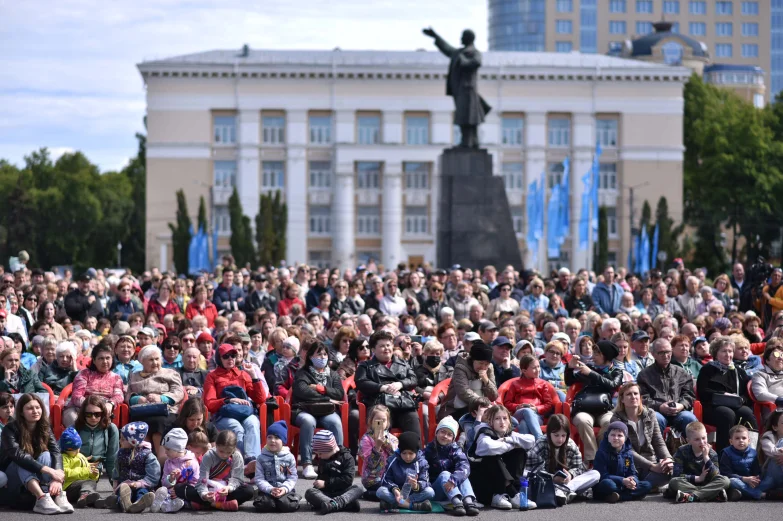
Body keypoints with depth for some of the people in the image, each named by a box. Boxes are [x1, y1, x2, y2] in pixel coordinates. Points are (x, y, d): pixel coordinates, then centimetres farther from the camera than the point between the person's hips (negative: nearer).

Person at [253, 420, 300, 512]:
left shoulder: (289, 457, 5)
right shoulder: (261, 458, 5)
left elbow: (292, 478, 2)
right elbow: (259, 478, -2)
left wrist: (285, 488, -17)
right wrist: (270, 489, -19)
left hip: (285, 490, 0)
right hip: (267, 490, 0)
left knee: (287, 505, -30)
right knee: (263, 505, -30)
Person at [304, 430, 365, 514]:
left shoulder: (347, 457, -1)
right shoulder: (322, 460, 18)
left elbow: (347, 479, -13)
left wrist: (326, 483, -14)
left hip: (342, 492, -3)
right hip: (325, 493, 3)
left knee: (359, 488, -30)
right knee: (309, 492, -26)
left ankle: (334, 504, -54)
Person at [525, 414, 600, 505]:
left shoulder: (571, 445, 0)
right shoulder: (541, 444, -10)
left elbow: (579, 468, 3)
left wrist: (570, 475, -20)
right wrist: (552, 478, -29)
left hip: (566, 482, 4)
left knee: (595, 474, -14)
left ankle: (563, 490, -37)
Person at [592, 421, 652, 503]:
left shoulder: (628, 453, 7)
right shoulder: (602, 452, -8)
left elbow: (633, 474, 7)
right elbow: (603, 475, -16)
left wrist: (633, 480, -20)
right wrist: (622, 481, -27)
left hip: (623, 486, 6)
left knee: (647, 485, -12)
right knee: (608, 484, -40)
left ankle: (618, 496, -27)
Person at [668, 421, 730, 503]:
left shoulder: (712, 453, -2)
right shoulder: (682, 451, -4)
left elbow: (715, 476, -15)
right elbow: (676, 474, -13)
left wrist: (706, 457, -20)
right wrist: (698, 478, -15)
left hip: (707, 484, 1)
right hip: (688, 484, -1)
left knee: (725, 480, -24)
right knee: (674, 482, -32)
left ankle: (692, 496, -35)